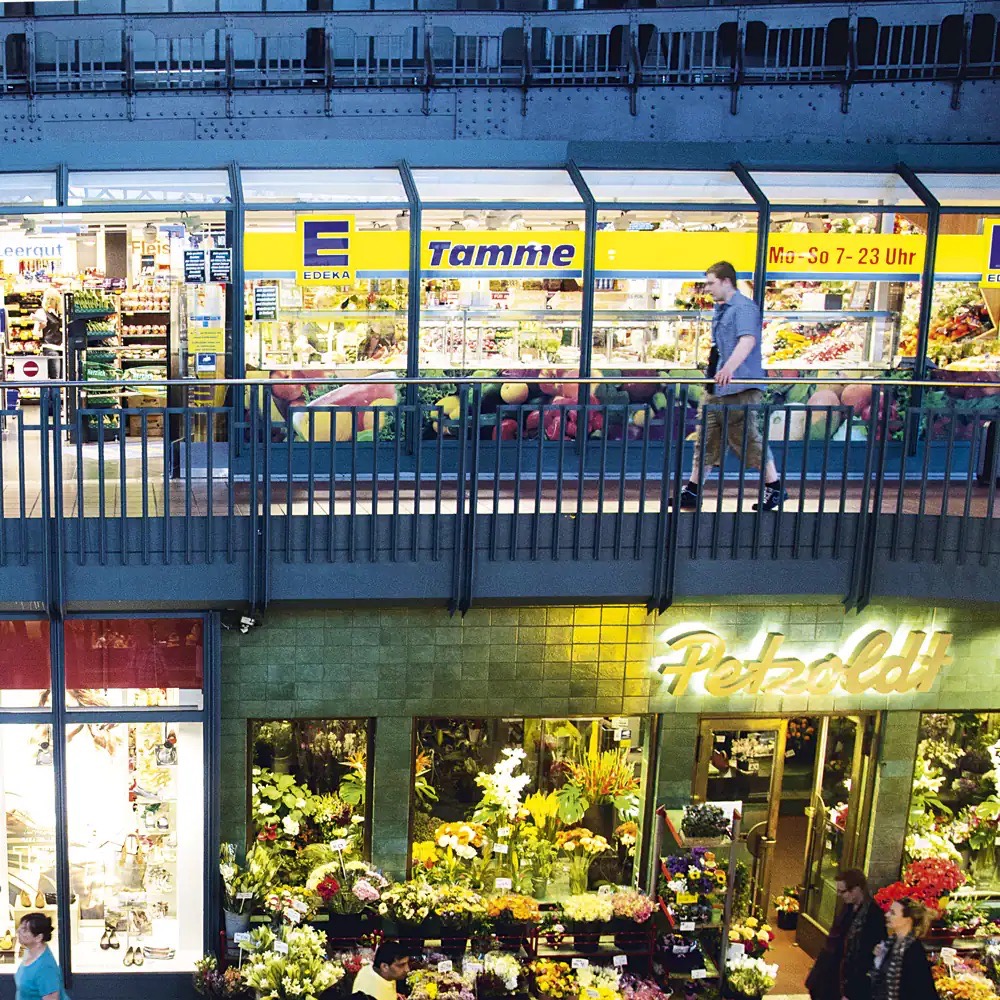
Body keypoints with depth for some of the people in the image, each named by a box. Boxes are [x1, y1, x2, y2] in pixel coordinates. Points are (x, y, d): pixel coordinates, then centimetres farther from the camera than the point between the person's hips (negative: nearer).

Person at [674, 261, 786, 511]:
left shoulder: (744, 307, -12)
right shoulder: (720, 309, 19)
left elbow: (748, 340, -28)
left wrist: (729, 368, -40)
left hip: (740, 386, -10)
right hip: (716, 387, 10)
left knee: (747, 437, -6)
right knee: (706, 437, 9)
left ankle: (774, 488, 6)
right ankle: (692, 491, 14)